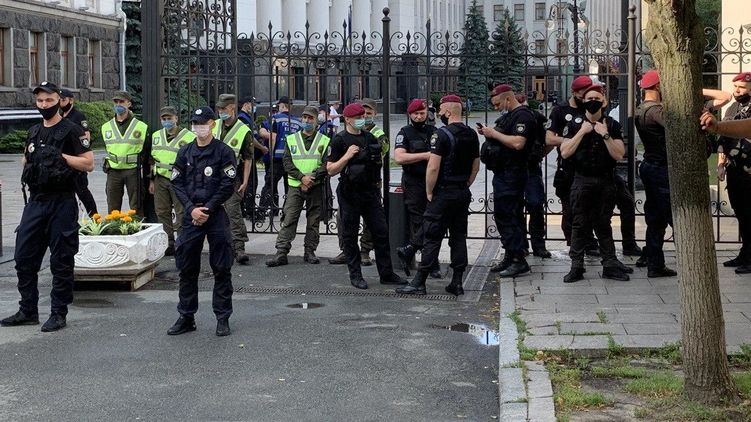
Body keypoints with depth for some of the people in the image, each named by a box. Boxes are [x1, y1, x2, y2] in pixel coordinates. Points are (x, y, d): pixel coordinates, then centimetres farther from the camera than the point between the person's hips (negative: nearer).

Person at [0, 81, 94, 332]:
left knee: (61, 261, 0)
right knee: (24, 258, 7)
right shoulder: (34, 133, 16)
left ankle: (58, 314, 8)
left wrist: (60, 156, -16)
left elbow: (88, 163, -9)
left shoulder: (71, 131, -4)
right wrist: (29, 163, 5)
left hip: (62, 203, -7)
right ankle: (28, 311, 17)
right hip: (35, 202, 7)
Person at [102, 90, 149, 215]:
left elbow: (146, 152, 4)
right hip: (113, 171, 3)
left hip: (133, 171, -3)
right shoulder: (106, 127, 9)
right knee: (112, 209, 7)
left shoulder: (141, 126, -1)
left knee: (136, 208, 0)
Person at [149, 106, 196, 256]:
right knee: (162, 213, 7)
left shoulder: (189, 137, -6)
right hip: (160, 180, 6)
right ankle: (168, 243, 15)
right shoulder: (156, 136, 14)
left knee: (181, 214, -4)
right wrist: (152, 181, 17)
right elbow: (152, 159, 20)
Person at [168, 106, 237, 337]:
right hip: (191, 215, 4)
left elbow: (227, 186, -6)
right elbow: (177, 183, 6)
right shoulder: (185, 152, 9)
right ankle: (186, 317, 15)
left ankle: (223, 318, 9)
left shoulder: (224, 152, -2)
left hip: (216, 214, -3)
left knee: (221, 269, 1)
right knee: (186, 268, 6)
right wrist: (192, 209, -8)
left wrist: (207, 209, -11)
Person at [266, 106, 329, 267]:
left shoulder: (324, 141, 5)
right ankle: (281, 253, -8)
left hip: (316, 187, 0)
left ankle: (310, 252, 14)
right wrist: (302, 177, -13)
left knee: (313, 221, 5)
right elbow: (287, 163, 1)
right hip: (295, 186, 0)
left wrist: (312, 179, -14)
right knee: (289, 220, -6)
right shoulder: (291, 139, 9)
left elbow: (327, 165, -3)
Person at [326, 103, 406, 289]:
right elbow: (330, 170, -11)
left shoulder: (370, 137, 11)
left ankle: (386, 273, 10)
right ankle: (355, 275, 12)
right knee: (350, 235, 3)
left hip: (370, 191, 5)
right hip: (350, 194, -5)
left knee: (381, 231, 4)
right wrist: (347, 156, -21)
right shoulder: (339, 140, -7)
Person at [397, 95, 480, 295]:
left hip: (443, 193, -7)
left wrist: (429, 192, -9)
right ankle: (457, 283, 11)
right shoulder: (472, 135, 9)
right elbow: (476, 166, 16)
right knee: (459, 237, 10)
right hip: (463, 194, 7)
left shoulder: (442, 134, -15)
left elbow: (433, 167, -20)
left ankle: (419, 283, -2)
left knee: (432, 238, -5)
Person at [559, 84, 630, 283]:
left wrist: (605, 134, -14)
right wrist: (582, 132, -11)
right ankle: (576, 267, 4)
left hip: (605, 182, 1)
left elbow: (619, 154, -6)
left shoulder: (612, 125, 4)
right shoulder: (574, 124, 4)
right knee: (579, 224, 0)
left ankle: (610, 265, 10)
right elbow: (565, 152, -7)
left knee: (603, 224, 6)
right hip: (582, 181, -1)